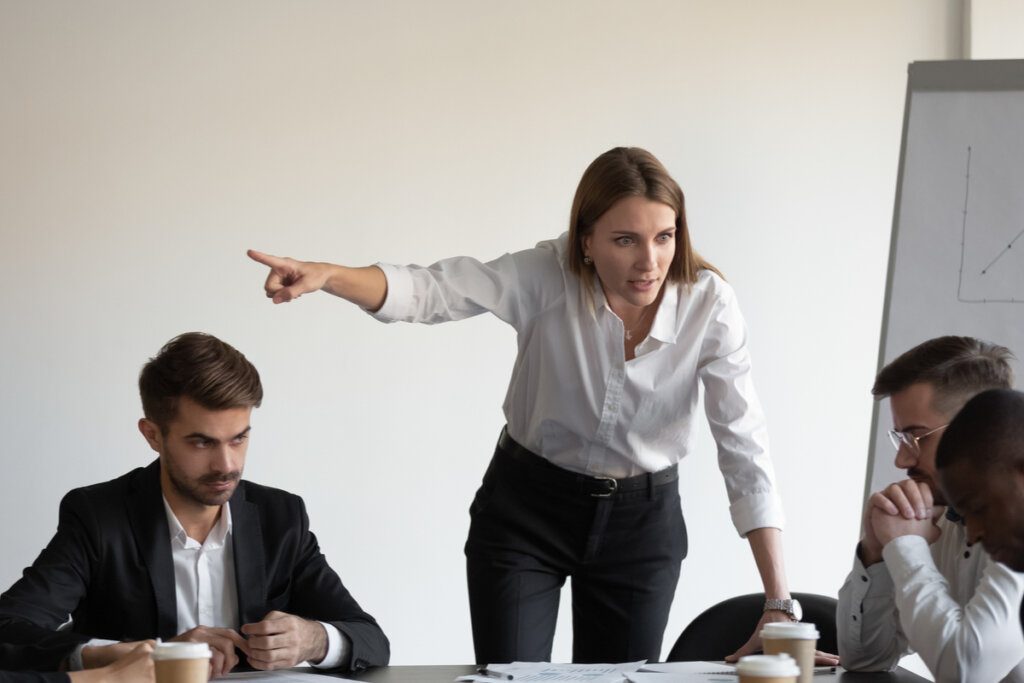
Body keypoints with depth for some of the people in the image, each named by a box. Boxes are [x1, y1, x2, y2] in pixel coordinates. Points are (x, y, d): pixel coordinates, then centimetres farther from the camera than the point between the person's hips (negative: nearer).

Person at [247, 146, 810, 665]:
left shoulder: (708, 304, -19)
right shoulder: (548, 276, -20)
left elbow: (745, 449, -20)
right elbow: (431, 292, -29)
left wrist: (779, 605, -25)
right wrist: (325, 276, -50)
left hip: (642, 519, 1)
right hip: (526, 508, -1)